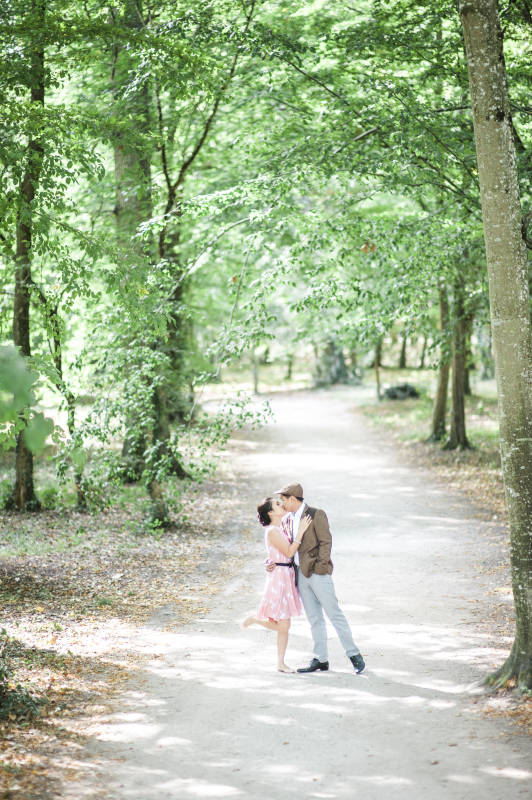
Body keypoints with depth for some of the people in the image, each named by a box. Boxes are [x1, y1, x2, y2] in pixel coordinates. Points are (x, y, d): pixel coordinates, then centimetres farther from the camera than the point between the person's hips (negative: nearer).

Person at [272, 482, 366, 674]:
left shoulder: (316, 515, -7)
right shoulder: (286, 520, 13)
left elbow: (326, 542, -9)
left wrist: (320, 567, -15)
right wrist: (272, 562, -2)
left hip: (318, 573, -7)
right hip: (301, 574, 7)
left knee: (334, 613, -5)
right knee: (314, 619, 9)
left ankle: (354, 655, 1)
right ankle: (320, 659, 13)